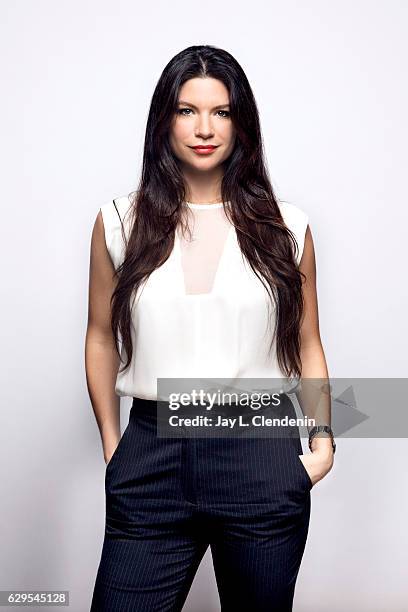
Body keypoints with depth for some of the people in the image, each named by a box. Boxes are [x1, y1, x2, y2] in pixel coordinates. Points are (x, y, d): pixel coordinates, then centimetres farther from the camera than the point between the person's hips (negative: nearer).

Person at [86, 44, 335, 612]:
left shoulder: (286, 226, 3)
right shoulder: (119, 222, 2)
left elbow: (306, 346, 8)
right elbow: (102, 338, 9)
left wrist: (323, 439, -3)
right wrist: (112, 447, 7)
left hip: (262, 454, 1)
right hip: (152, 455, 0)